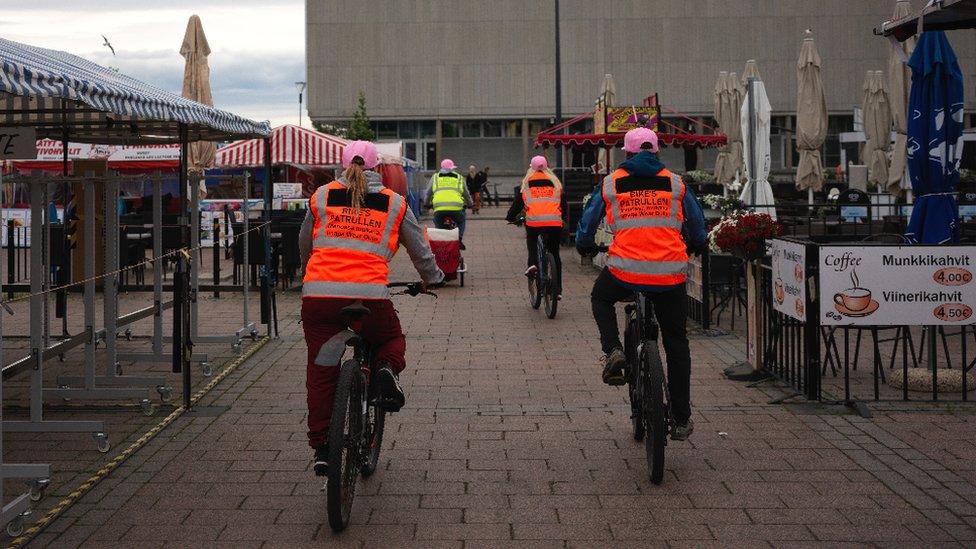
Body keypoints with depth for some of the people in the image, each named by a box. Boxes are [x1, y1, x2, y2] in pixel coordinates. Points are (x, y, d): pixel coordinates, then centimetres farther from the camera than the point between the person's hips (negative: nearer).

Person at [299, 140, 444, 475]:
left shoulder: (322, 196, 15)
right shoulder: (394, 203, 13)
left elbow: (304, 244, 27)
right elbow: (420, 249, 21)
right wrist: (432, 278, 41)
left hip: (318, 294, 1)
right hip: (370, 294, -1)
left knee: (320, 372, 10)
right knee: (393, 339, 27)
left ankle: (321, 448, 8)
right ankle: (388, 369, -5)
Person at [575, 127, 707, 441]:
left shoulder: (611, 183, 7)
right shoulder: (675, 183, 10)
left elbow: (588, 222, 14)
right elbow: (697, 224, 17)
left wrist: (585, 246, 35)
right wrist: (697, 245, 39)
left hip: (625, 271, -1)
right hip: (669, 274, 1)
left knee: (600, 299, 33)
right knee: (676, 344, 16)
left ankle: (613, 351, 7)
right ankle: (681, 420, 17)